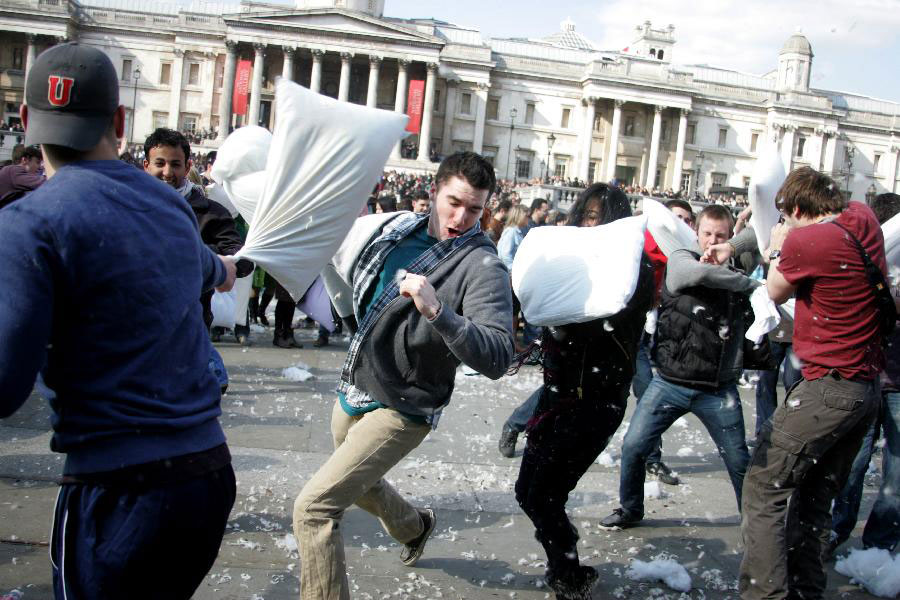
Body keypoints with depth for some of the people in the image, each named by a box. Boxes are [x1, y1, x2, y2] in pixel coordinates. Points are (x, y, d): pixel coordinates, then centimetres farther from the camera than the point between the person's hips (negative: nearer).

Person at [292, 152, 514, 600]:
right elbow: (357, 283, 21)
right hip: (354, 390, 8)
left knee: (314, 507, -17)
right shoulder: (399, 227, 0)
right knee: (357, 482, 31)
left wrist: (438, 311, -42)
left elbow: (497, 358, -32)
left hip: (401, 408, -8)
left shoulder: (482, 267, -20)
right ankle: (414, 526, 60)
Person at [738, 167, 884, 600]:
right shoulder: (863, 220, 7)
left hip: (828, 386, -9)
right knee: (815, 498, 17)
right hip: (867, 389, 9)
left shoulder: (806, 240, -15)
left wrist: (777, 248, 19)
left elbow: (776, 292, 3)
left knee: (764, 489, -5)